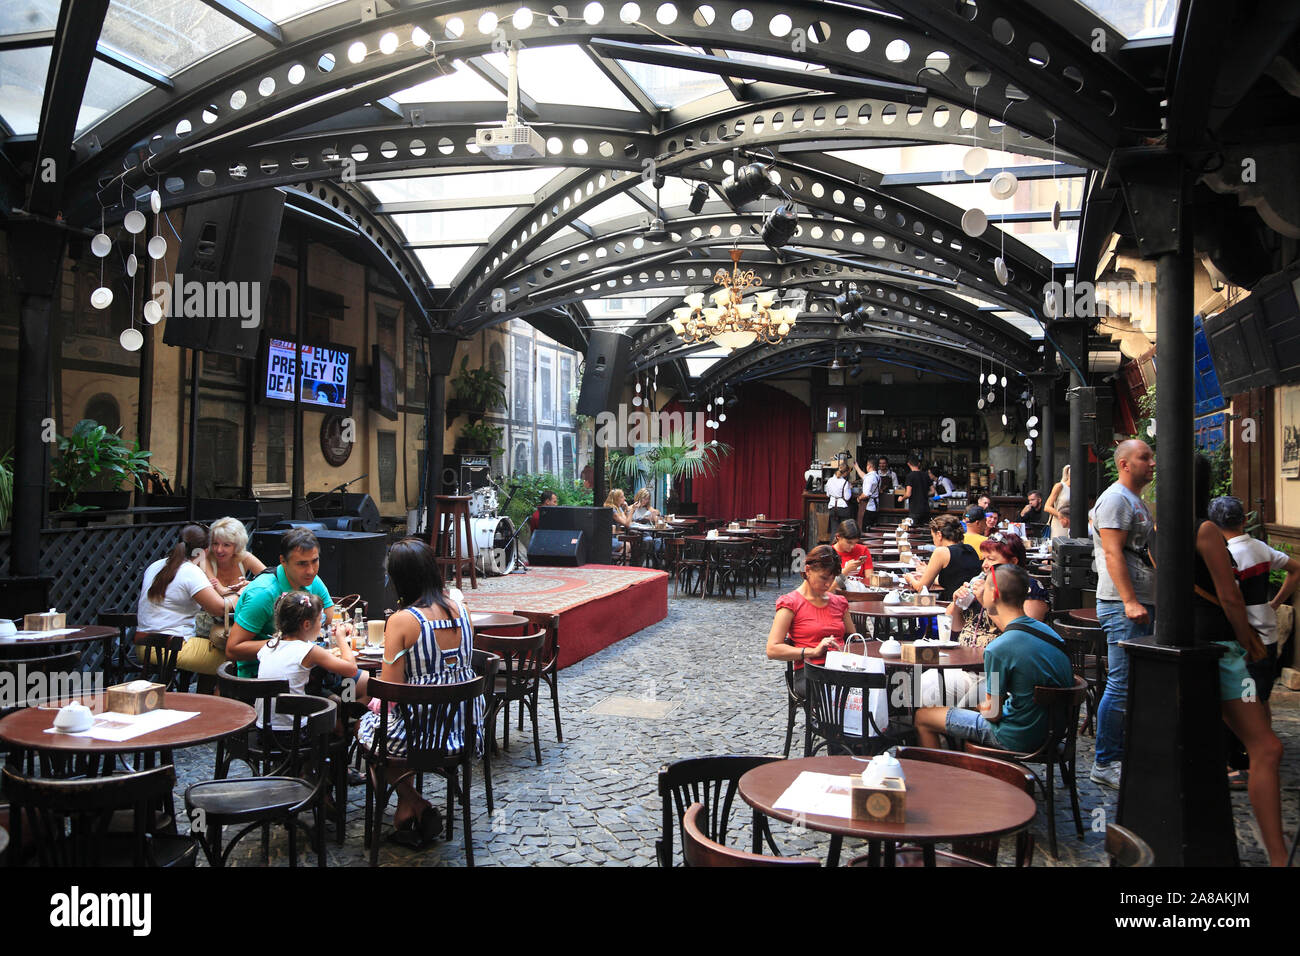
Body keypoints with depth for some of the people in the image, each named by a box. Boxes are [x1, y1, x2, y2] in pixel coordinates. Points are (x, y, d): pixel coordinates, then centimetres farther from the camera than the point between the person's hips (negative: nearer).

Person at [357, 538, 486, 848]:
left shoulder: (401, 621, -19)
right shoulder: (461, 610, -2)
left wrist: (378, 701, 8)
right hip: (465, 728, 6)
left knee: (366, 724, 26)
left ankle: (414, 805, 24)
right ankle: (406, 809, 34)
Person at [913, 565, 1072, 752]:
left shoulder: (998, 650, -26)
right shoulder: (1047, 630, -3)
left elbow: (993, 714, -18)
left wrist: (983, 705, 6)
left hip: (1016, 738, -8)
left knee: (922, 716, 5)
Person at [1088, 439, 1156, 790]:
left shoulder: (1137, 501, 21)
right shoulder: (1115, 499, -11)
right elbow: (1113, 554, -19)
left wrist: (1142, 602, 21)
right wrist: (1130, 601, -25)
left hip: (1140, 604, 10)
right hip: (1123, 606, -10)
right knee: (1121, 686, -9)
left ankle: (1124, 755, 21)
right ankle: (1105, 764, -2)